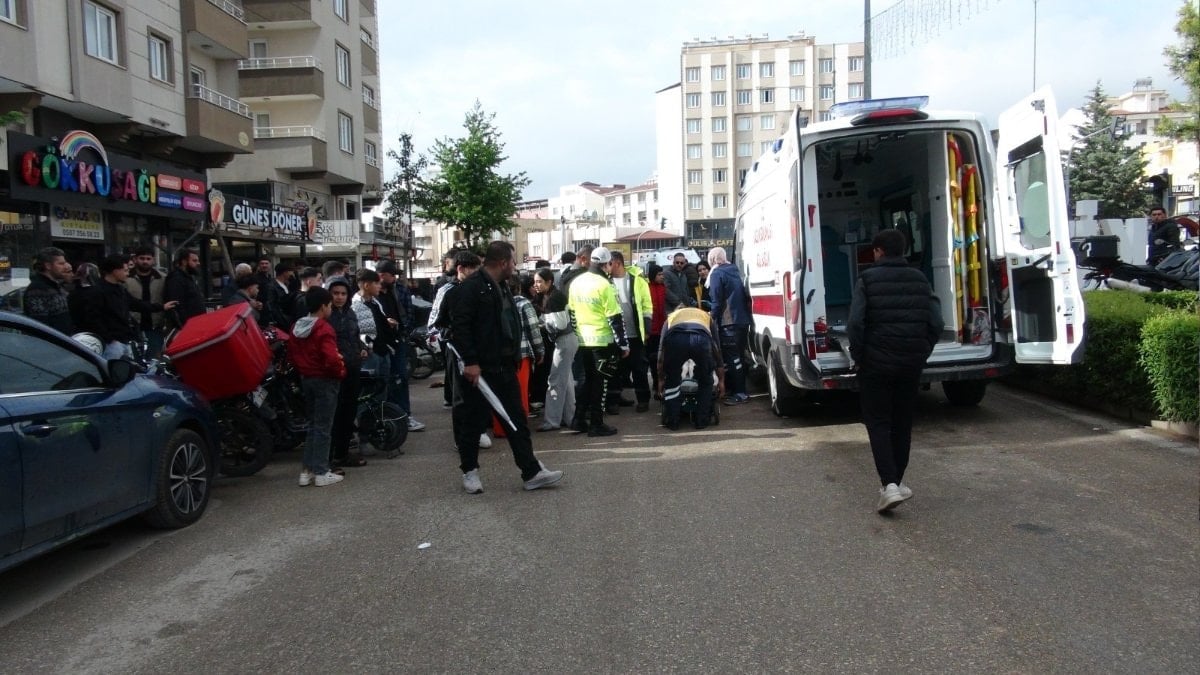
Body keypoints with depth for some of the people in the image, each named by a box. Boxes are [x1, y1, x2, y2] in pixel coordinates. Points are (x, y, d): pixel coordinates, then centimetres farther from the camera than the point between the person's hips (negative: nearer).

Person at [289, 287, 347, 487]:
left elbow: (292, 354, 14)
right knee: (323, 427, -1)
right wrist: (340, 371, -11)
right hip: (325, 380, -8)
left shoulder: (297, 328, 7)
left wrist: (303, 370, 17)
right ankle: (321, 473, 4)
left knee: (312, 425, 16)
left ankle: (307, 471, 16)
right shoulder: (324, 329, -19)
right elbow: (331, 358, -27)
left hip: (306, 379, 8)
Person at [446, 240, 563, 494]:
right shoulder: (470, 287, -14)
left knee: (517, 420, 8)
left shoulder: (502, 287, 15)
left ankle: (532, 472, 11)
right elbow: (459, 326, -21)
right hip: (479, 369, -8)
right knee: (474, 421, 5)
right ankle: (469, 471, 20)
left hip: (504, 366, 9)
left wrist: (513, 357, 18)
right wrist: (470, 361, -24)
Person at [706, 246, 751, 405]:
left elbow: (717, 300, -14)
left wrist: (713, 316, -3)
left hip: (728, 322, -9)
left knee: (731, 358, -5)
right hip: (743, 320, 9)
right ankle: (738, 390, 22)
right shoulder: (735, 271, 16)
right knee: (737, 357, 15)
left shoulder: (717, 273, -8)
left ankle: (740, 393, -4)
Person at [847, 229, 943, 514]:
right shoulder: (919, 279, 7)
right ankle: (897, 481, 24)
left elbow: (855, 323, -15)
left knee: (877, 422, 2)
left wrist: (858, 356, -4)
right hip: (911, 364, 4)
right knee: (902, 423, 16)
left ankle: (889, 484, -12)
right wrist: (921, 353, 11)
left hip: (876, 362, -4)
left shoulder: (867, 279, -6)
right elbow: (936, 323, 1)